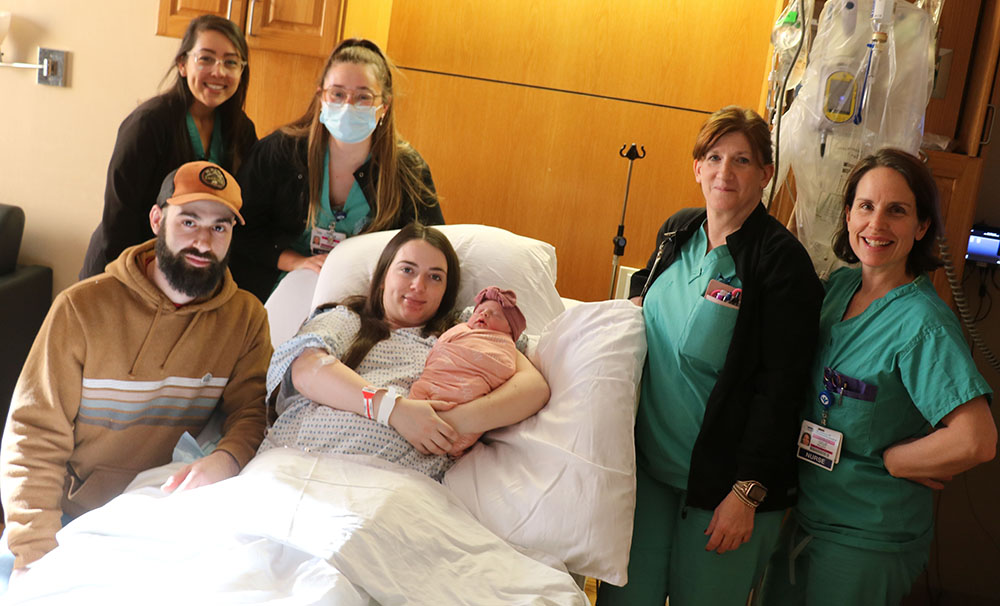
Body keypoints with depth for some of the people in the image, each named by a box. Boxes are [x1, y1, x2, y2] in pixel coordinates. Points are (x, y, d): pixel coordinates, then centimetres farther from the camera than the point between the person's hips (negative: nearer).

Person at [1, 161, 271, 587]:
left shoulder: (246, 316, 3)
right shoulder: (83, 308, -5)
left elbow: (252, 411, -1)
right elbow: (34, 437, -7)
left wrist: (226, 459, -25)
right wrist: (34, 555, -17)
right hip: (71, 521, -2)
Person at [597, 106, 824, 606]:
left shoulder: (782, 260, -13)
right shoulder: (677, 232, 5)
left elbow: (780, 386, -16)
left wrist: (747, 491, -17)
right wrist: (636, 304, 2)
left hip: (720, 476, -5)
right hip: (646, 461, 5)